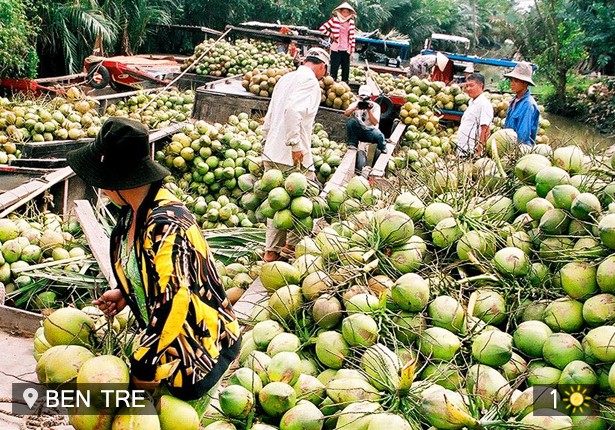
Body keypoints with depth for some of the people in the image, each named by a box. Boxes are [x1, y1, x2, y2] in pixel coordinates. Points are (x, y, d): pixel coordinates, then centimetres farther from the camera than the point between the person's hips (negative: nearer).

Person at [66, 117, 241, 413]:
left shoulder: (164, 225, -32)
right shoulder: (136, 210, -3)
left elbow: (172, 302, -30)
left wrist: (145, 368, -20)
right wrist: (124, 293, 1)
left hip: (197, 345, -8)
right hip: (162, 334, 8)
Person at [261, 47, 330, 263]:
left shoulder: (286, 78, 18)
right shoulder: (310, 80, -8)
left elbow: (269, 117, 22)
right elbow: (293, 109, -25)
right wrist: (296, 145, -22)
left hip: (271, 152, 9)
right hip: (293, 155, -9)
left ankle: (272, 250, 18)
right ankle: (293, 245, 10)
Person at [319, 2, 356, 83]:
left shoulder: (351, 22, 7)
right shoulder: (334, 20, -2)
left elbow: (352, 37, 10)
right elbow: (322, 28, -3)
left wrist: (352, 50, 6)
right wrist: (331, 35, -1)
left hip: (346, 50, 4)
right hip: (336, 49, -3)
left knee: (346, 71, 5)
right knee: (334, 70, -3)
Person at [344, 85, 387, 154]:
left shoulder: (375, 106, -5)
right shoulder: (355, 104, 1)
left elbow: (375, 123, -16)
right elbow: (346, 113, -17)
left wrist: (369, 110, -24)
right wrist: (355, 107, -32)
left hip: (370, 131, -1)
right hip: (358, 131, 1)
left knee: (379, 136, -34)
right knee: (351, 121, -28)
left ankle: (383, 151, 3)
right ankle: (352, 144, -11)